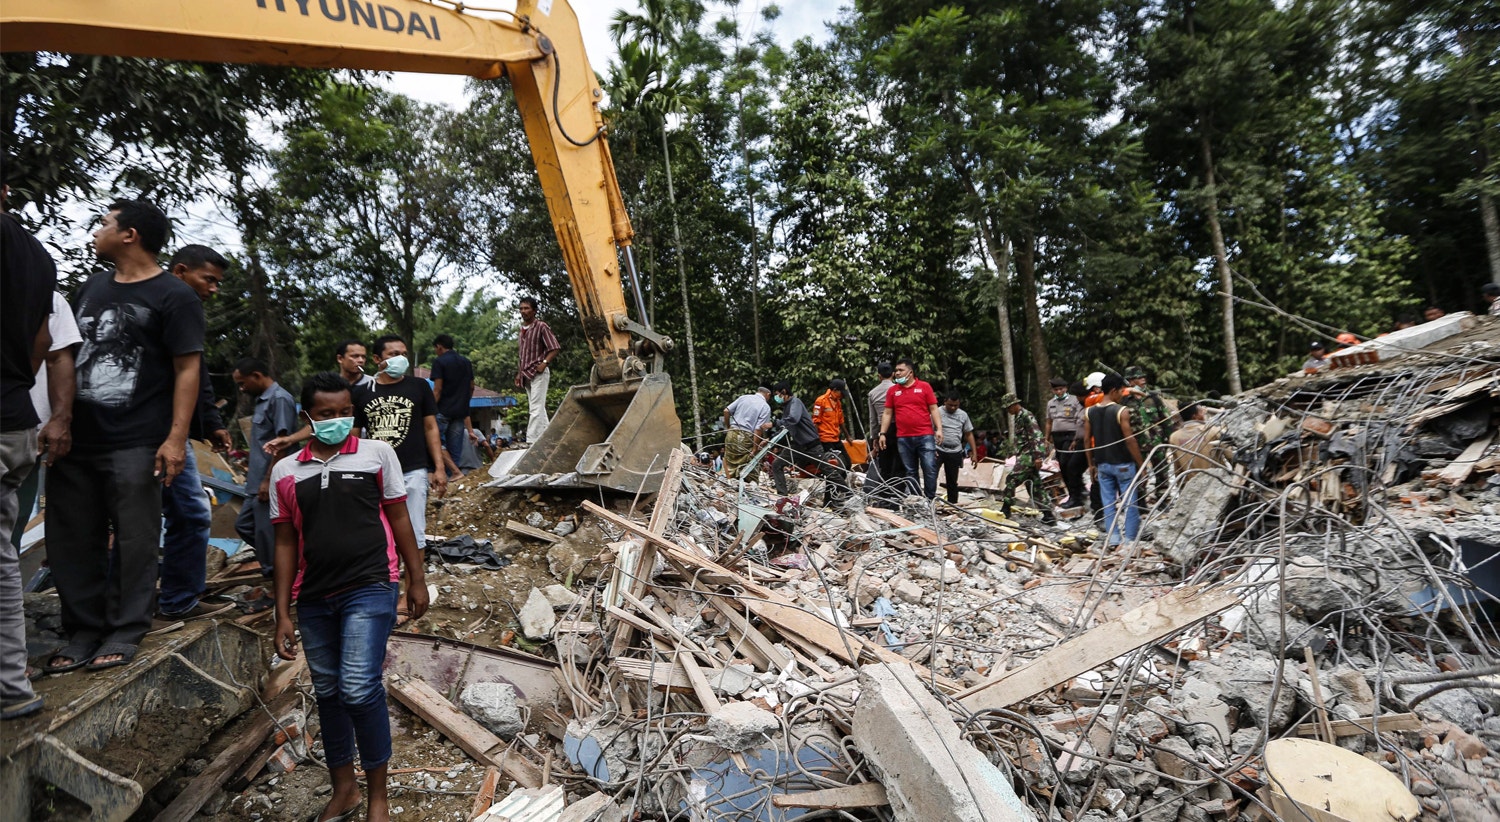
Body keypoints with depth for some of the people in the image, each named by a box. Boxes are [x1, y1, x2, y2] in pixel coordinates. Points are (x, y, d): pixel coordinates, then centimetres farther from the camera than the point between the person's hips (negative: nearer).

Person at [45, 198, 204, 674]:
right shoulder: (92, 286, 17)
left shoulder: (174, 296, -4)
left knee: (134, 542, 1)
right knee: (72, 542, 10)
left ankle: (124, 633, 11)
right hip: (76, 440, 7)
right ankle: (83, 633, 20)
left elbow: (187, 370, -9)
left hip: (135, 445, -7)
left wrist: (176, 438, -17)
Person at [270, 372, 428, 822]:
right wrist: (283, 613, 7)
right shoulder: (285, 472, 6)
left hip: (370, 589, -4)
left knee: (359, 690, -12)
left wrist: (416, 579, 4)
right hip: (314, 599, 4)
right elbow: (286, 542, 9)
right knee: (328, 693, 15)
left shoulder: (377, 453, -1)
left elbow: (398, 517, 4)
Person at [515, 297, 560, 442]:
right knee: (539, 408, 10)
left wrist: (544, 363, -20)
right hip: (527, 375, 8)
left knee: (536, 408, -12)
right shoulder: (523, 329, 16)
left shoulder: (541, 327, -6)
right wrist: (519, 374, 16)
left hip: (538, 373, -8)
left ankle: (531, 440, -16)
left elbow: (555, 348, -10)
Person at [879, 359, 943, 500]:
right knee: (910, 472, 8)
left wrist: (939, 429, -7)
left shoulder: (924, 387, 4)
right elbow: (887, 413, 11)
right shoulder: (892, 391, 10)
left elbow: (933, 409, 3)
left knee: (930, 469, -5)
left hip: (925, 436, -2)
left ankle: (930, 499, 4)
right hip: (903, 439, 2)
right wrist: (883, 433, 4)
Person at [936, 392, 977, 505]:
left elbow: (969, 434, 13)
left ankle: (953, 504, 18)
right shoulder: (938, 412, -4)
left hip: (955, 453, 4)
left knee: (952, 482, 10)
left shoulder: (963, 415, 9)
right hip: (938, 450, -3)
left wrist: (974, 453, 7)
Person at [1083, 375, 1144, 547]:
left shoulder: (1089, 413, 3)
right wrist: (1140, 464, -8)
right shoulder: (1121, 411, -13)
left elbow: (1087, 440, 6)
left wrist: (1091, 464, 14)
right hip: (1123, 464, -5)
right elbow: (1130, 439, -15)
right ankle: (1130, 538, 9)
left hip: (1102, 464, 5)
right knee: (1130, 503, 6)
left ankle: (1113, 538, 10)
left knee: (1109, 503, 9)